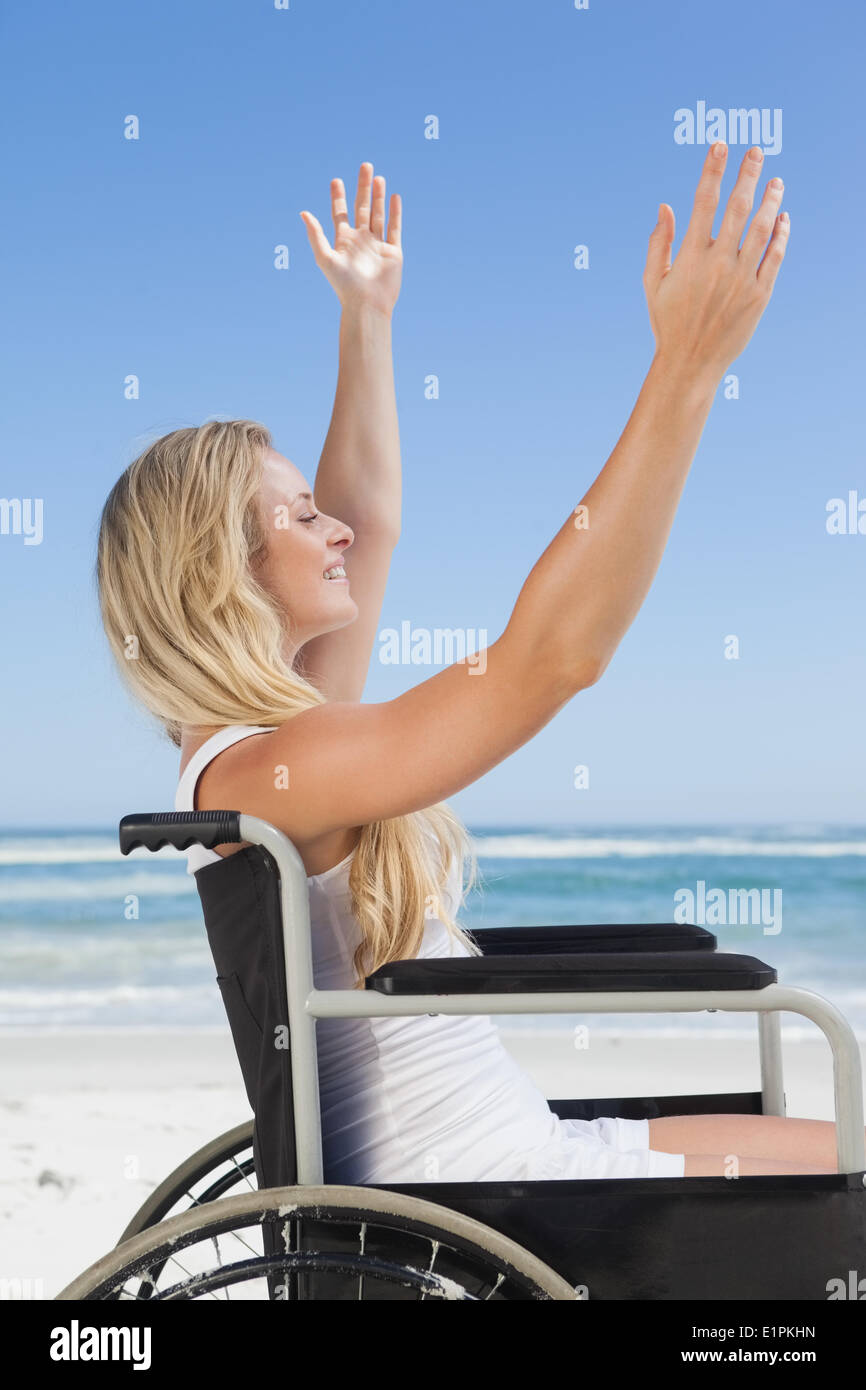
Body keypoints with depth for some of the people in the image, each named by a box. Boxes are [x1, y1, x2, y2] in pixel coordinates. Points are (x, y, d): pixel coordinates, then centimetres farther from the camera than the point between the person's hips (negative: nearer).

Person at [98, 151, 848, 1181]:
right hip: (496, 1214, -10)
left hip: (523, 1152, 10)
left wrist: (367, 317, 27)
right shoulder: (256, 775, -22)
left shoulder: (262, 739, 8)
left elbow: (370, 517, 23)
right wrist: (687, 364, -30)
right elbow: (552, 651, -31)